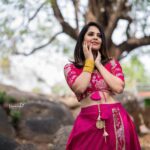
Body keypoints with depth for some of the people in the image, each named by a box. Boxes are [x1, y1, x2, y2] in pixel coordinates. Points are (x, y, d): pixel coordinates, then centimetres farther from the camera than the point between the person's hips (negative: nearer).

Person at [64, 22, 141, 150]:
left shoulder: (112, 63, 10)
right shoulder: (70, 67, 6)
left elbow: (118, 88, -7)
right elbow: (79, 87, -13)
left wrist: (98, 64, -1)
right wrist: (89, 61, -1)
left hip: (116, 120, 2)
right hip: (89, 121, -1)